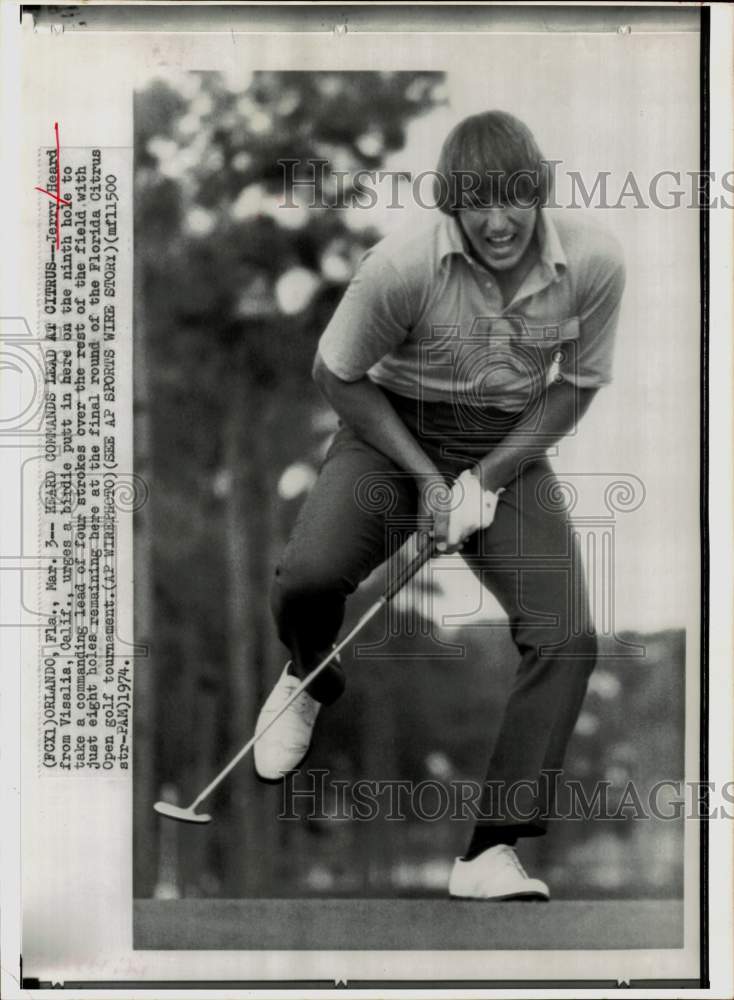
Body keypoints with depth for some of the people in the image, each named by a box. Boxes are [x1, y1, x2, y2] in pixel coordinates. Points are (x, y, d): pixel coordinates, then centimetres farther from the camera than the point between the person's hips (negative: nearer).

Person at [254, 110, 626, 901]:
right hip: (394, 428, -2)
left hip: (508, 449, 2)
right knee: (310, 573, -27)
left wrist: (489, 476, -11)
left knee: (565, 638, -17)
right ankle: (308, 682, 13)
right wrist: (423, 476, -12)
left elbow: (577, 384, 0)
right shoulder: (404, 264, -22)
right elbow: (336, 374, -7)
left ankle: (492, 850, -11)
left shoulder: (593, 262, -16)